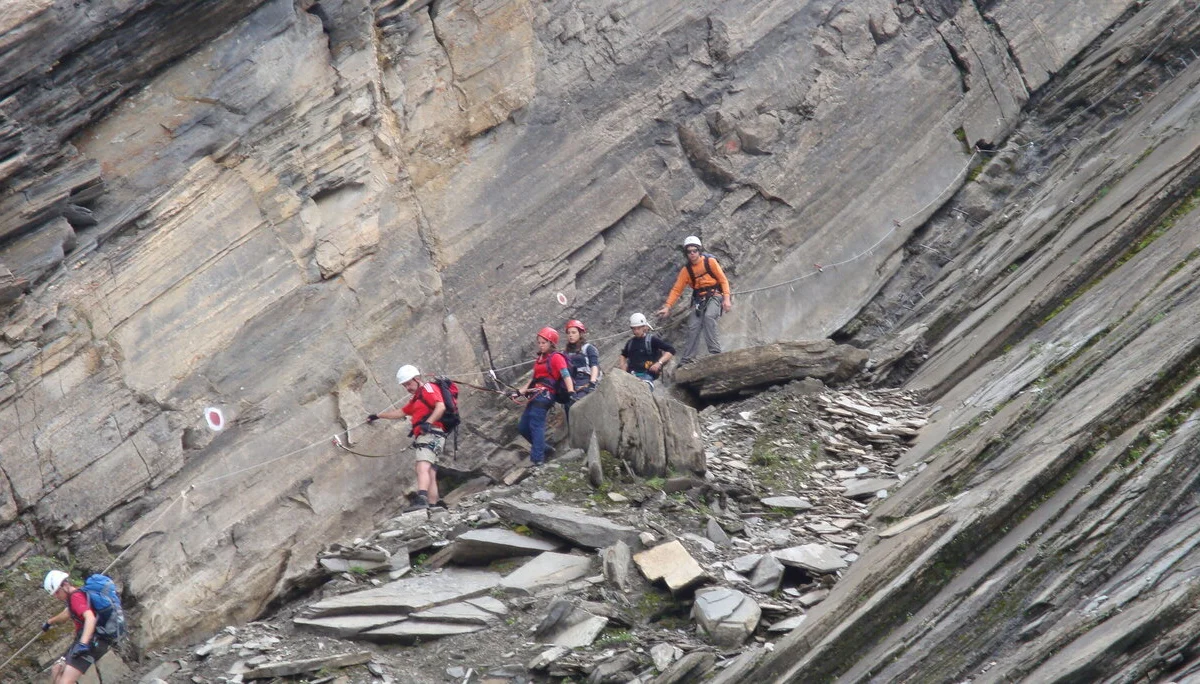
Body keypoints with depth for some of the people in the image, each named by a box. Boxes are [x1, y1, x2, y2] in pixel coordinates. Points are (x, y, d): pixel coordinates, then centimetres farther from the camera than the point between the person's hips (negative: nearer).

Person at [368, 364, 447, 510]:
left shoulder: (428, 388, 2)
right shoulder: (416, 398, 33)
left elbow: (441, 407, -14)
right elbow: (401, 412, 43)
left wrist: (428, 423, -27)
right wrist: (378, 416, 47)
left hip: (431, 434, -11)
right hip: (423, 437, 11)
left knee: (422, 468, -28)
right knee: (430, 474, 0)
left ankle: (421, 499, -46)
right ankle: (434, 503, -7)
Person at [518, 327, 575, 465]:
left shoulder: (556, 357, -2)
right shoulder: (539, 359, 24)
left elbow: (566, 375, -12)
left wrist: (571, 392, -25)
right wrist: (521, 391, 25)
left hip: (545, 394, -9)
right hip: (536, 395, 9)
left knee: (536, 424, -21)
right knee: (523, 427, 8)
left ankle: (538, 458, -25)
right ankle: (543, 448, 21)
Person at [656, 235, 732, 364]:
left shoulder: (710, 261, -8)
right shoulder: (686, 270, 2)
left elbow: (723, 280, -6)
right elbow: (676, 289, 1)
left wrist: (726, 299, -16)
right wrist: (667, 307, -10)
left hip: (715, 296, -4)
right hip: (699, 299, 4)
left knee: (708, 316, -32)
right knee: (693, 327, -8)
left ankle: (715, 352, -32)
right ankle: (687, 360, -4)